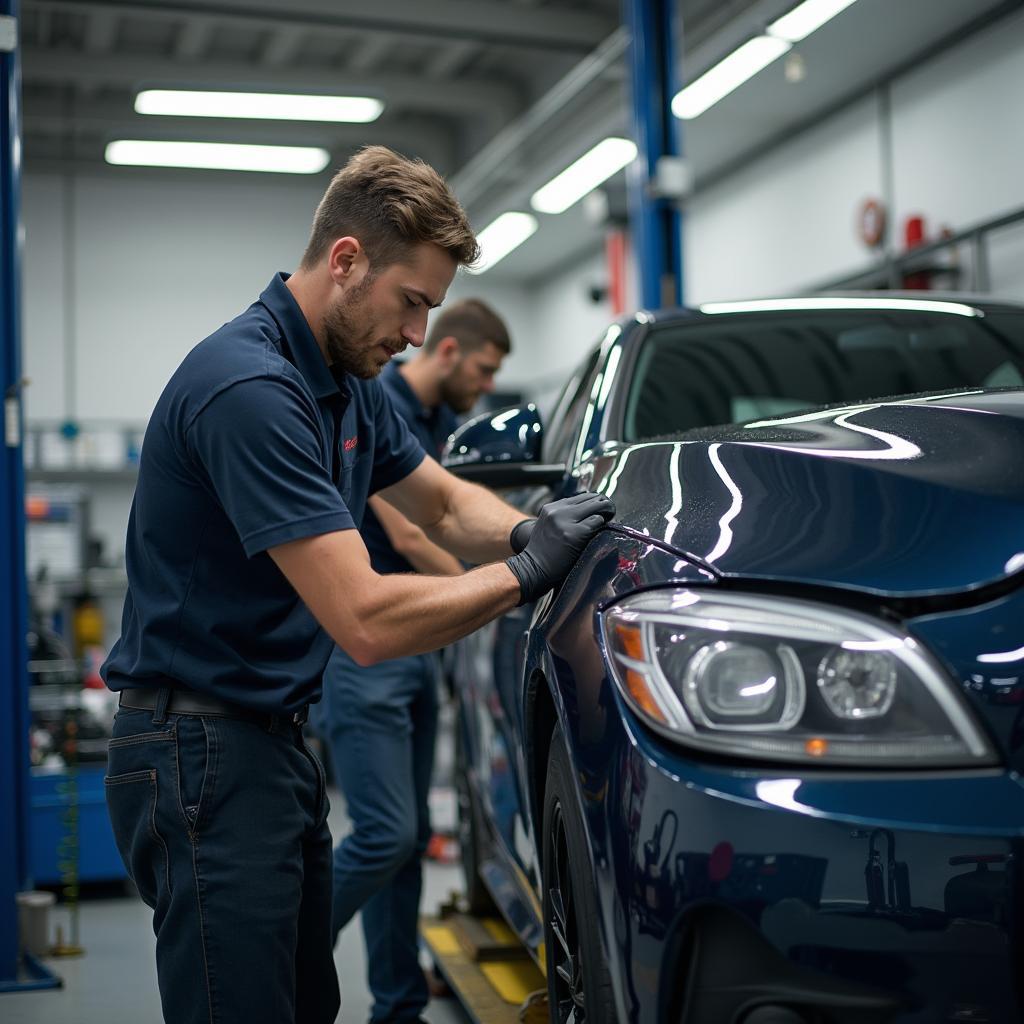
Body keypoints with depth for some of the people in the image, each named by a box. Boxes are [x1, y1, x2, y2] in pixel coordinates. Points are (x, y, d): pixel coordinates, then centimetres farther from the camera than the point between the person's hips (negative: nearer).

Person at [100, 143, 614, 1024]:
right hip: (203, 754, -10)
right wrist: (524, 571, -16)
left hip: (276, 743, 10)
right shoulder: (250, 387, -23)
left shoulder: (349, 382, 9)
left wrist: (528, 533, -1)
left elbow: (446, 503, 20)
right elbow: (366, 621, -28)